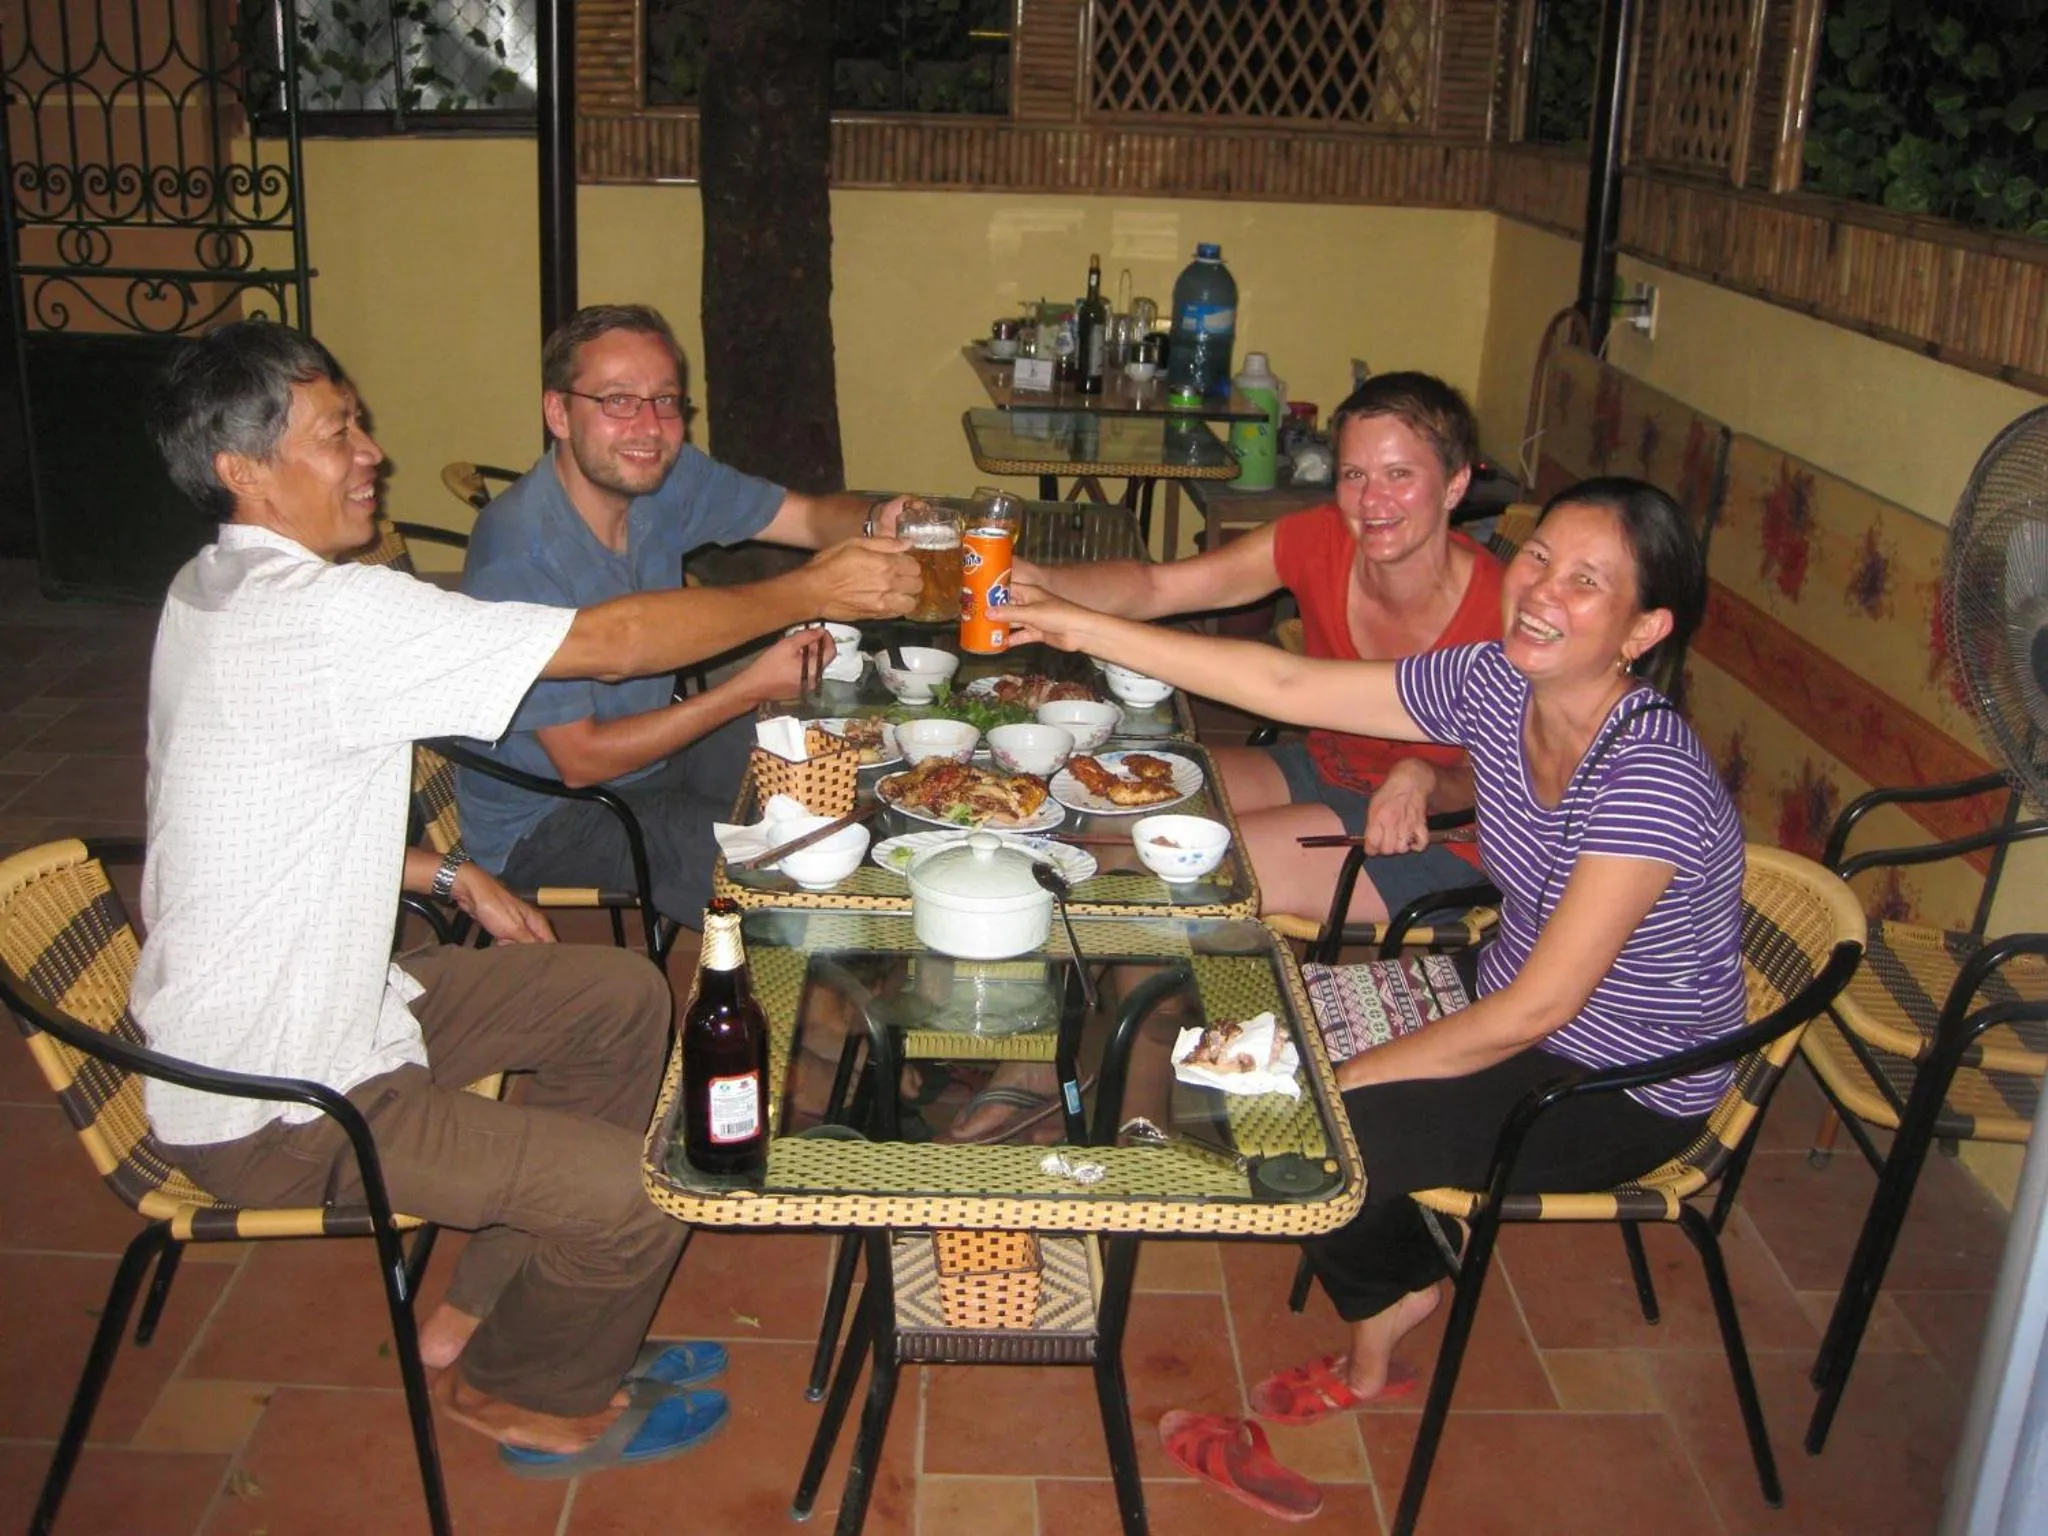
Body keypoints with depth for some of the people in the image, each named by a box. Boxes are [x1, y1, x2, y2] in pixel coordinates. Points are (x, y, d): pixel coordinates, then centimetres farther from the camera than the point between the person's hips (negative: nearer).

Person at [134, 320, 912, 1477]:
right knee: (644, 1193, -15)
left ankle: (485, 1309, 23)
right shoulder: (331, 614, -27)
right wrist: (811, 592, -13)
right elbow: (612, 642, -25)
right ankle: (520, 1391, 16)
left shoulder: (212, 592, 6)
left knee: (622, 998, 15)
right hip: (271, 1109, -10)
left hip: (308, 1000, 11)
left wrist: (446, 878, 9)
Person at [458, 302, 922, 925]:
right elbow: (580, 759, -25)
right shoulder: (519, 557, -29)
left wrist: (879, 519, -29)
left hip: (652, 741, 8)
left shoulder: (668, 478, -7)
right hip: (543, 817, -8)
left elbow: (810, 516, -4)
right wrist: (749, 689, -27)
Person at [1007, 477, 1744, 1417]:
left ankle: (1379, 1332, 18)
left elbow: (1540, 1006, -29)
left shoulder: (1652, 775, -30)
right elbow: (1284, 685, -7)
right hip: (1513, 1010, 7)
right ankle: (1402, 1282, 23)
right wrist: (1083, 627, -10)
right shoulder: (1495, 684, -9)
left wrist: (1341, 1081, -22)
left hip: (1627, 1092, -7)